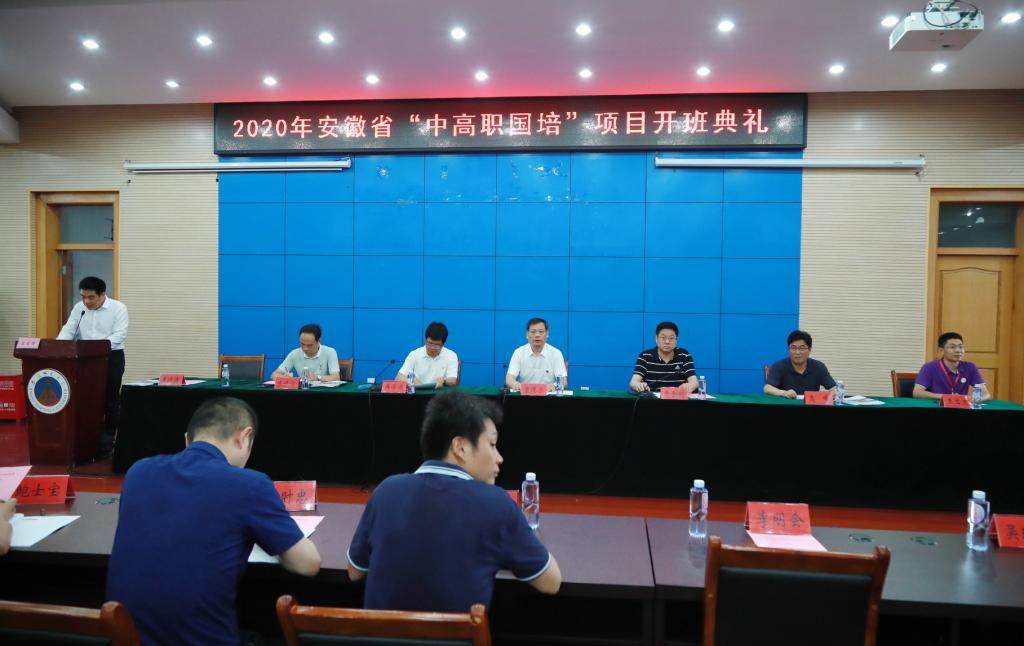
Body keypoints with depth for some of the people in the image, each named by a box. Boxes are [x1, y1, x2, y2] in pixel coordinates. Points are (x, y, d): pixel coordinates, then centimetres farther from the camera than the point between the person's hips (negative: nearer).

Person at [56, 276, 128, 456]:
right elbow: (68, 330, 4)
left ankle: (108, 438, 10)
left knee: (110, 399, 1)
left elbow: (120, 334, -16)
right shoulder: (79, 308, 7)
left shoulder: (118, 308, -8)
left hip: (112, 357, -4)